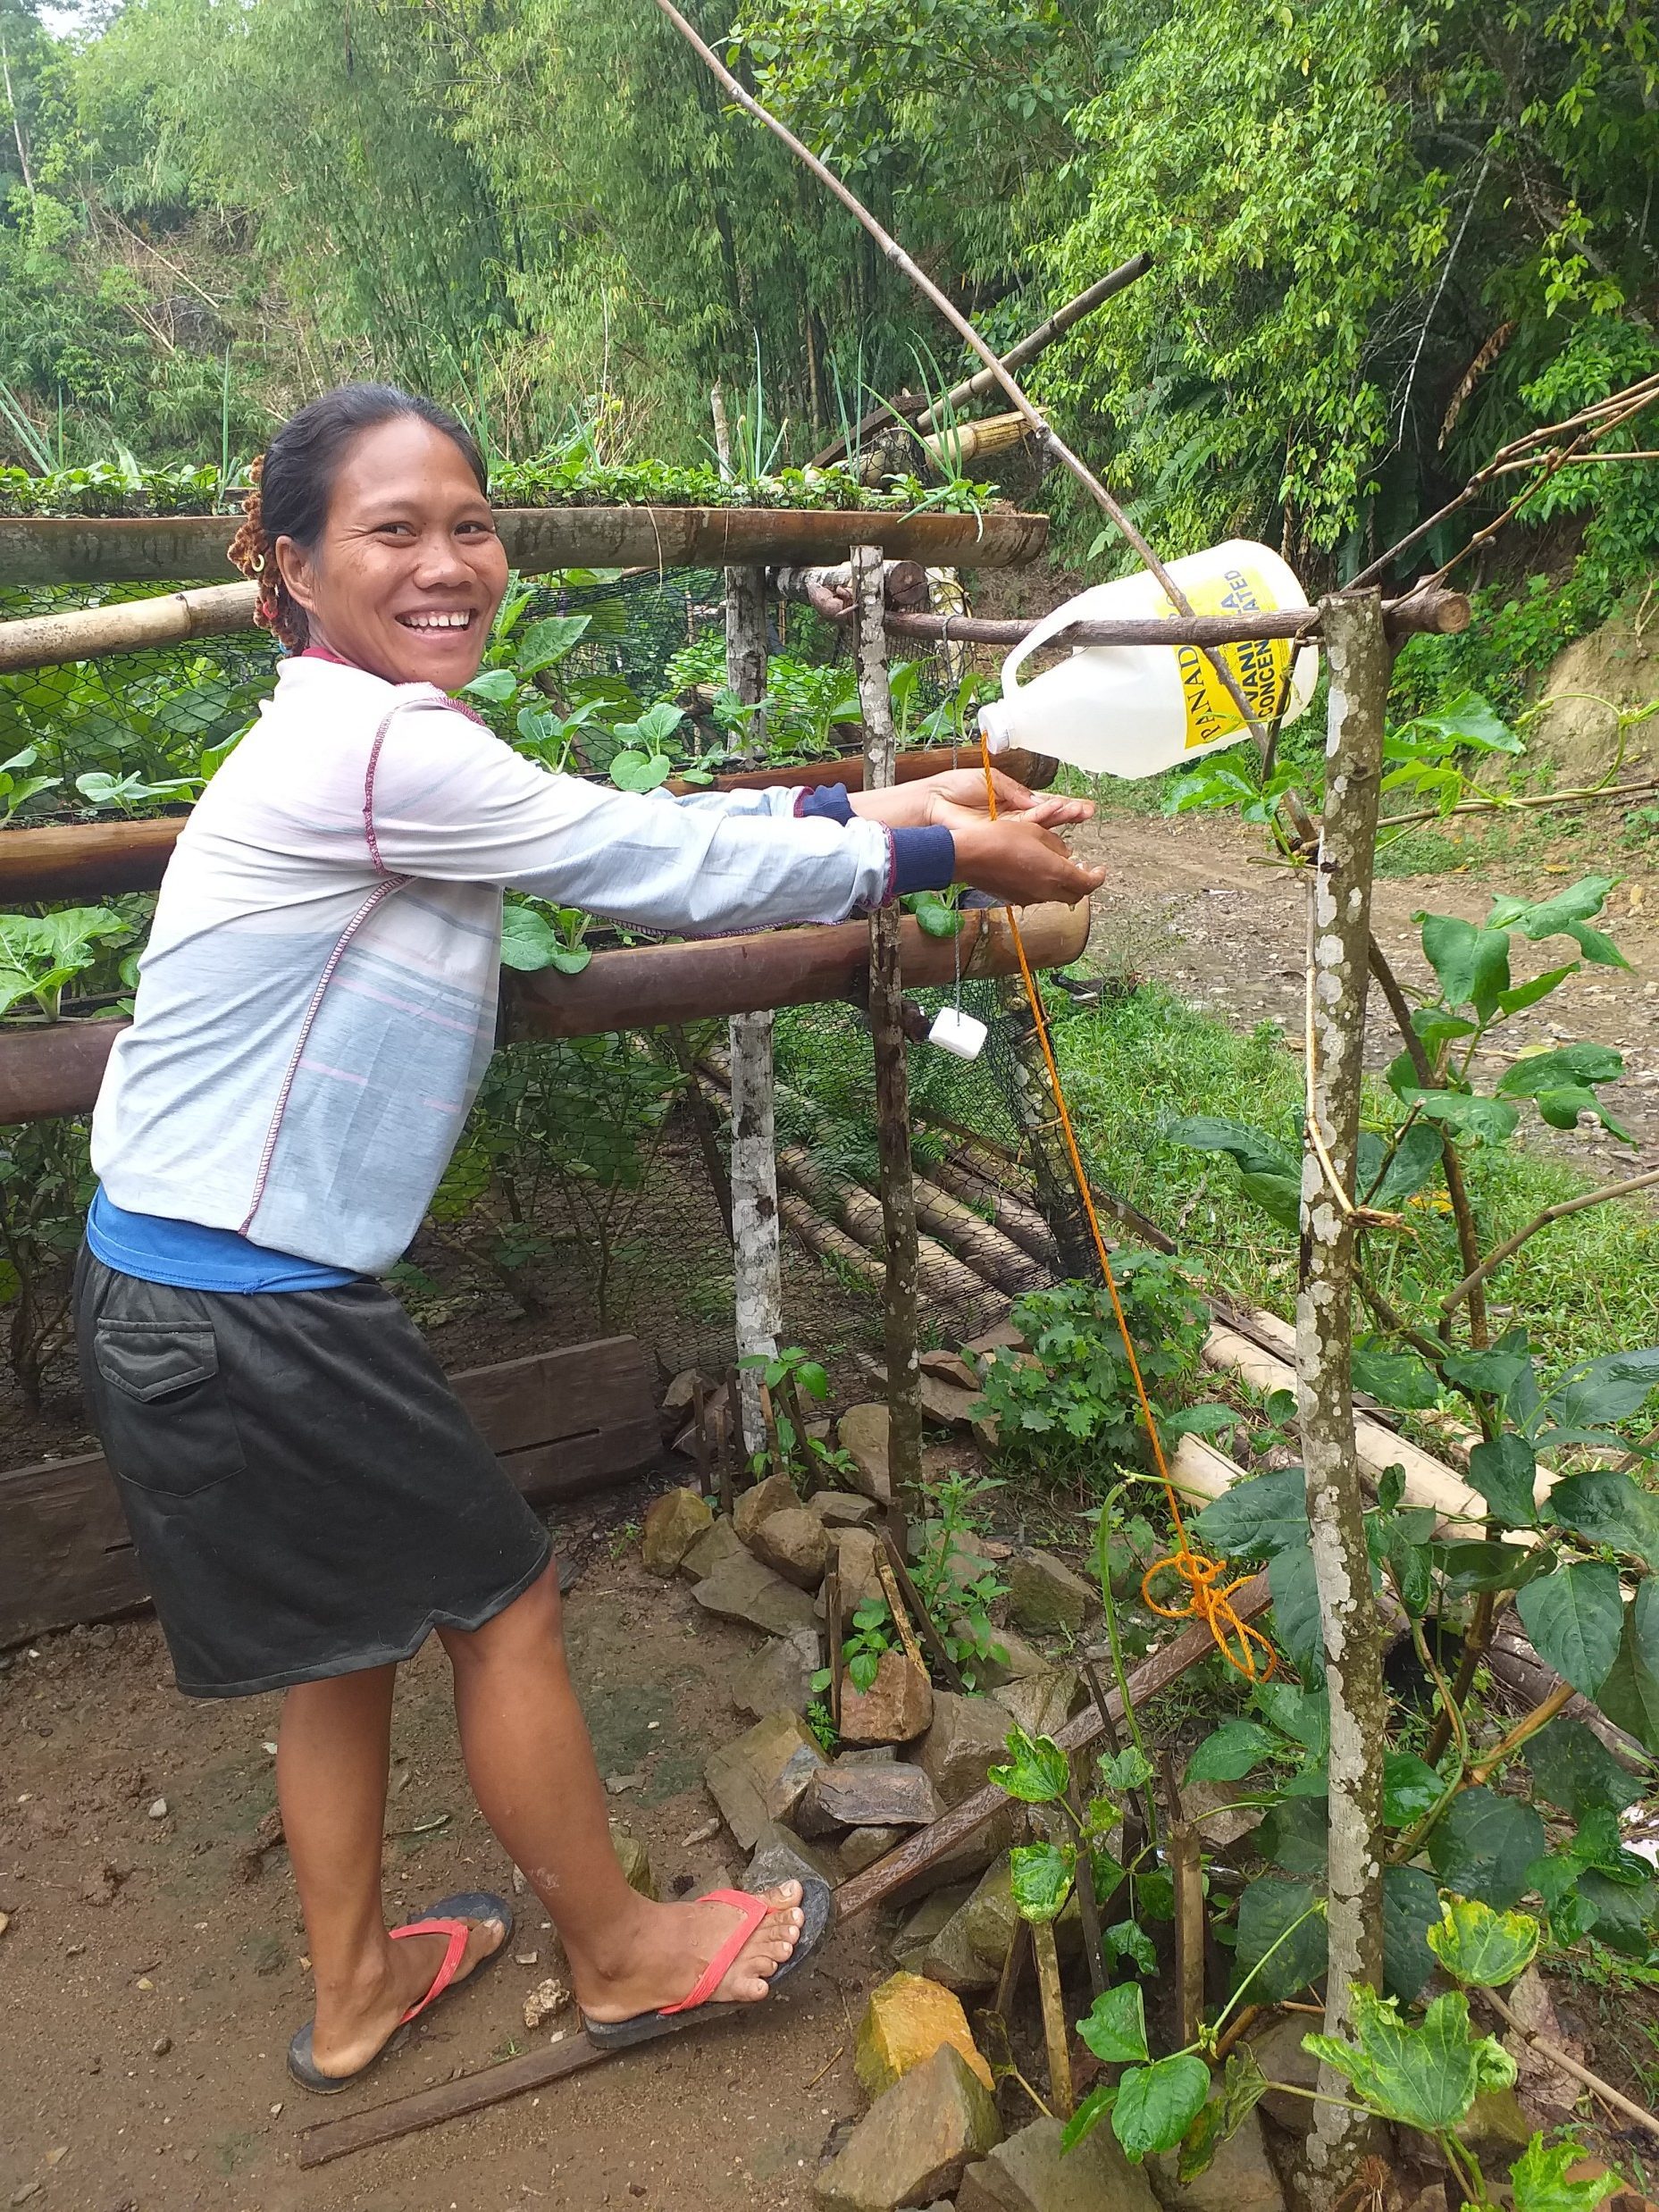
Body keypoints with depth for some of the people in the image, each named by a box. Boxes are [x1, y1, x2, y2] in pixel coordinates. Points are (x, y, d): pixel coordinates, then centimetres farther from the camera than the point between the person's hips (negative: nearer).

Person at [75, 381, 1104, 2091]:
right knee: (501, 1600, 8)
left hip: (179, 1292, 10)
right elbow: (665, 867, -17)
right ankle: (623, 1955, 31)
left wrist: (884, 801, 10)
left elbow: (628, 833, 11)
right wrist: (941, 852, -5)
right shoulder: (380, 750, -21)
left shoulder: (369, 742, 10)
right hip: (244, 1314, -10)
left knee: (354, 1626, 22)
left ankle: (352, 1988, 43)